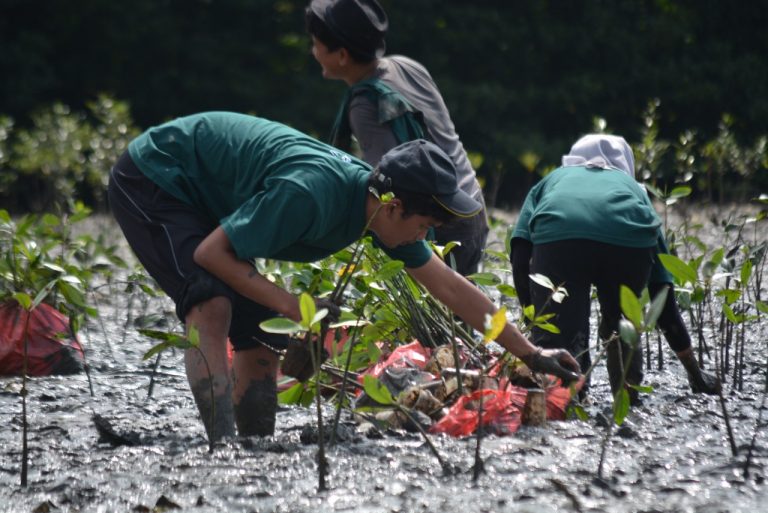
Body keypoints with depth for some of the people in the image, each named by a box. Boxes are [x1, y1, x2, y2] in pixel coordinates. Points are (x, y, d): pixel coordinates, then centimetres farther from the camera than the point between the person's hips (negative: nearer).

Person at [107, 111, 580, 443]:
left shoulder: (382, 207, -9)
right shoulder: (312, 194, -36)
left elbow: (450, 287, 0)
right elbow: (211, 252, -28)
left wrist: (529, 353, 3)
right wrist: (289, 305, -27)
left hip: (202, 200, 8)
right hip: (151, 181, -8)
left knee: (261, 338, 3)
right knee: (212, 305, -28)